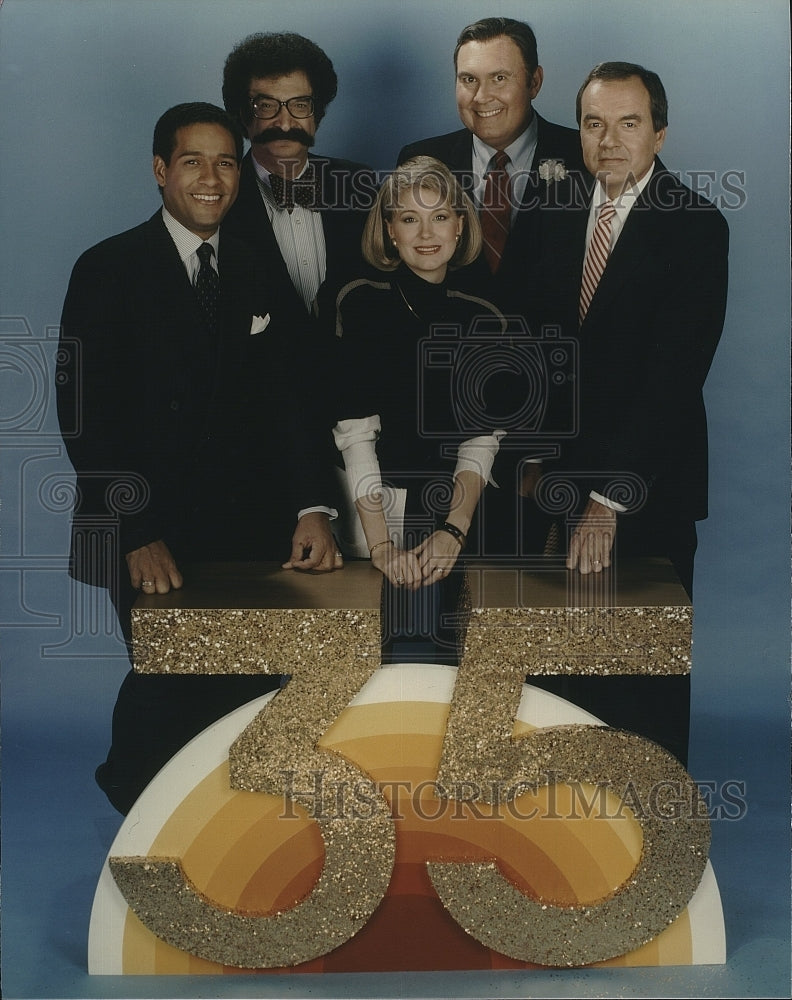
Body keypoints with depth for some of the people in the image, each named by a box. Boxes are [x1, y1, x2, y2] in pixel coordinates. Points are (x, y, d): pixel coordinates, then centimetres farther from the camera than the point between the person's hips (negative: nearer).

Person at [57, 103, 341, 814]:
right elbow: (85, 411, -6)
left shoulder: (262, 277, 12)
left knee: (247, 695, -4)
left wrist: (311, 506, -9)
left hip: (250, 532, 3)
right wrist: (136, 534, -15)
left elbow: (288, 401, 6)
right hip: (149, 543, -3)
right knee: (164, 690, -5)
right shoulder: (108, 271, 0)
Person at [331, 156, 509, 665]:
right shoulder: (361, 304, -2)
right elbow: (354, 431, -9)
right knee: (414, 654, -16)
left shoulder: (483, 321, 7)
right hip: (377, 513, -2)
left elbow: (482, 438, 0)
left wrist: (454, 530, -16)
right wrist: (381, 544, -18)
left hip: (454, 517, 3)